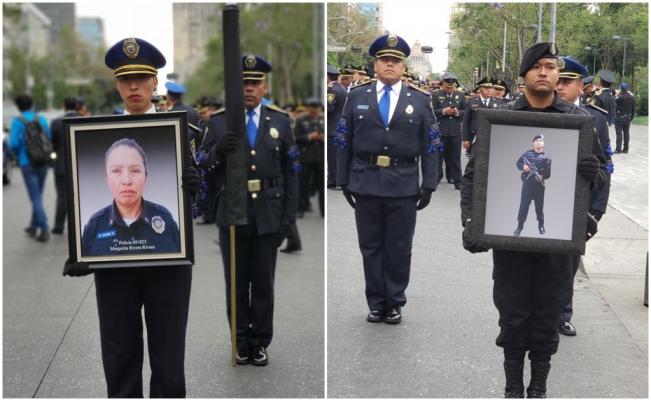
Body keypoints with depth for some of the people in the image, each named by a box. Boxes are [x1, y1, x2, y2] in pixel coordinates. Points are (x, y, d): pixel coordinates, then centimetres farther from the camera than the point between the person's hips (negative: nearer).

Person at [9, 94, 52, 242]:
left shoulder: (17, 121, -7)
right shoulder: (41, 119, 4)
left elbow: (13, 143, -13)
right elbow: (49, 139, 3)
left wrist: (18, 155, 7)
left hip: (27, 163, -4)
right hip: (43, 162, 4)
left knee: (36, 198, -3)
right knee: (38, 195, 17)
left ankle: (44, 230, -11)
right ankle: (33, 227, 27)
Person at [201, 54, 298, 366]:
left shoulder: (280, 121, 3)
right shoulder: (218, 122, 0)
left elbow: (290, 172, 3)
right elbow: (205, 168, -3)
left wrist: (289, 216, -2)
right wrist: (218, 151, -24)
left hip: (268, 215, 0)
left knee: (264, 282, 9)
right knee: (236, 282, 10)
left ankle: (260, 343, 22)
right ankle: (241, 342, 23)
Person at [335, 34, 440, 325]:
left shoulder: (420, 100, 4)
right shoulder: (356, 97, 5)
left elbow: (430, 147, 2)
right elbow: (344, 142, 4)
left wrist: (429, 185, -4)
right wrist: (344, 180, 0)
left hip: (403, 185, -1)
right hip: (365, 183, 1)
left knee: (399, 248, 8)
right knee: (370, 246, 9)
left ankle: (395, 303, 21)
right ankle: (376, 302, 21)